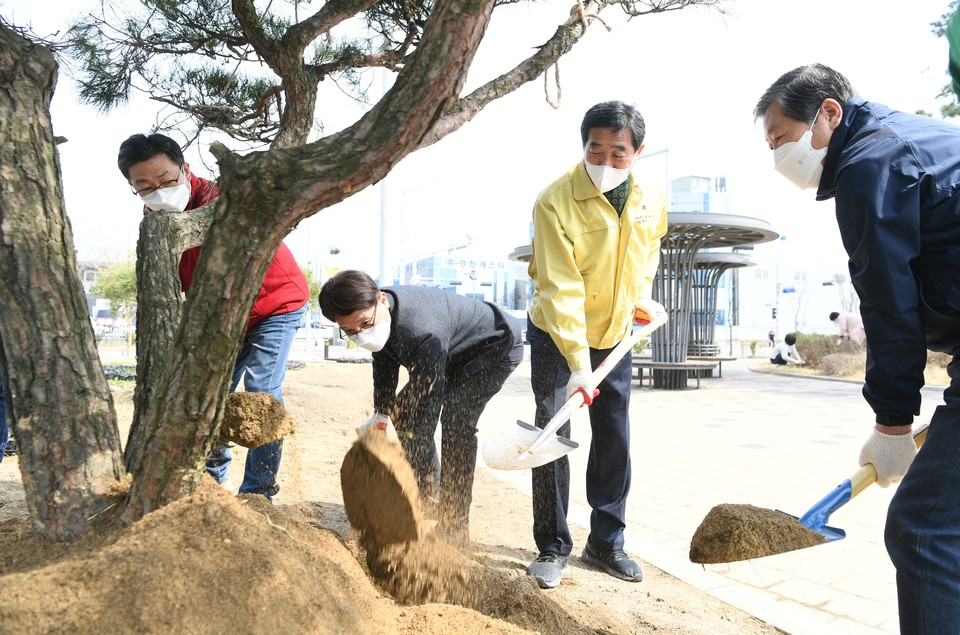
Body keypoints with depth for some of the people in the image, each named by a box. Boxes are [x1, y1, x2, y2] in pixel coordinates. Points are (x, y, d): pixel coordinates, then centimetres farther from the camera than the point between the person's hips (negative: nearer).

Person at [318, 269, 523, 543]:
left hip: (497, 345, -9)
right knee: (402, 408, 4)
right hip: (455, 353, 9)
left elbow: (426, 407, -43)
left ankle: (455, 525, -15)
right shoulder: (377, 316, -17)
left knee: (456, 421, -25)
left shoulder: (422, 331, -43)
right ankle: (429, 492, 15)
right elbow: (384, 365, 3)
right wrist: (381, 413, -1)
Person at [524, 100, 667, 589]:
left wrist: (641, 298, 4)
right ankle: (553, 548, 12)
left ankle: (606, 543, 23)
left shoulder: (651, 201, -6)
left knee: (614, 441, 8)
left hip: (615, 335, 5)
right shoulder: (556, 201, -24)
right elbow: (560, 289, -29)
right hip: (556, 335, -4)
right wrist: (578, 364, -33)